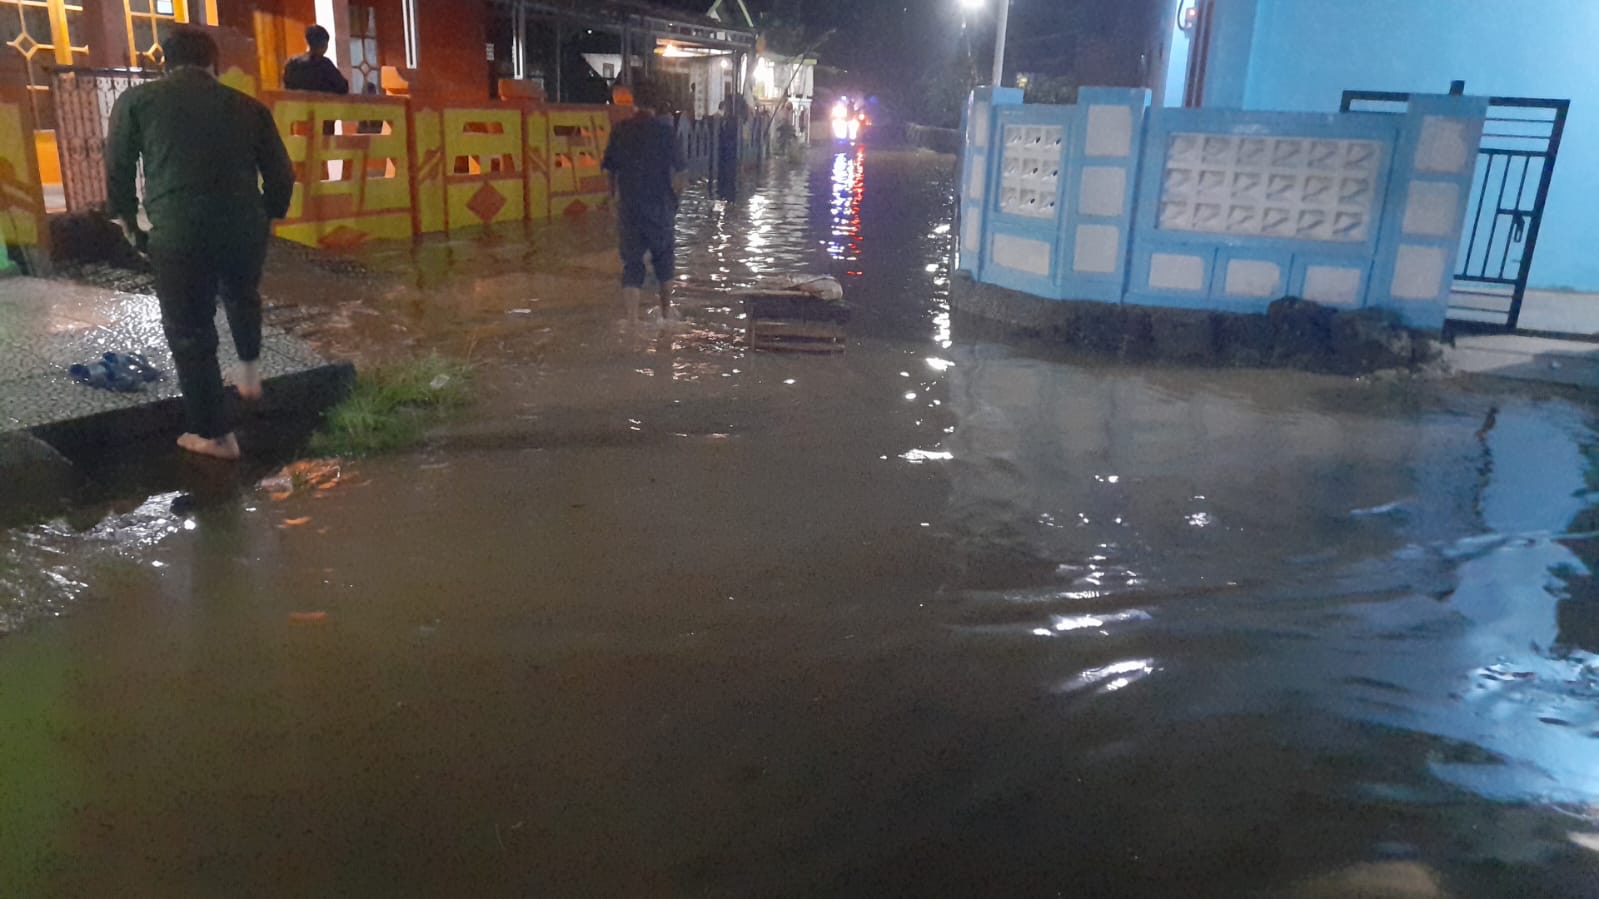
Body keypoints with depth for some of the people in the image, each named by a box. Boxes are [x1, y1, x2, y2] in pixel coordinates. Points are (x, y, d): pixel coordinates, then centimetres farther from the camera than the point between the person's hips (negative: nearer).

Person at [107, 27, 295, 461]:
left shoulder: (136, 100, 8)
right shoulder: (247, 106, 10)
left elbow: (117, 172, 9)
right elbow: (281, 174, 11)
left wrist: (129, 221, 24)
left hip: (178, 233, -2)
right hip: (245, 226, 2)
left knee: (190, 334, 9)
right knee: (242, 296, 34)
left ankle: (215, 436, 16)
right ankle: (249, 369, 37)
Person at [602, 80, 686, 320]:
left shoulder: (620, 131, 2)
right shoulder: (664, 130, -6)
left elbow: (609, 170, 7)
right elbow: (676, 171, -9)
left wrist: (616, 197, 19)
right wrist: (675, 198, 4)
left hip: (629, 208, 1)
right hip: (660, 206, -1)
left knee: (632, 263, 3)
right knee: (664, 256, 19)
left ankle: (632, 318, -8)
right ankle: (666, 311, 33)